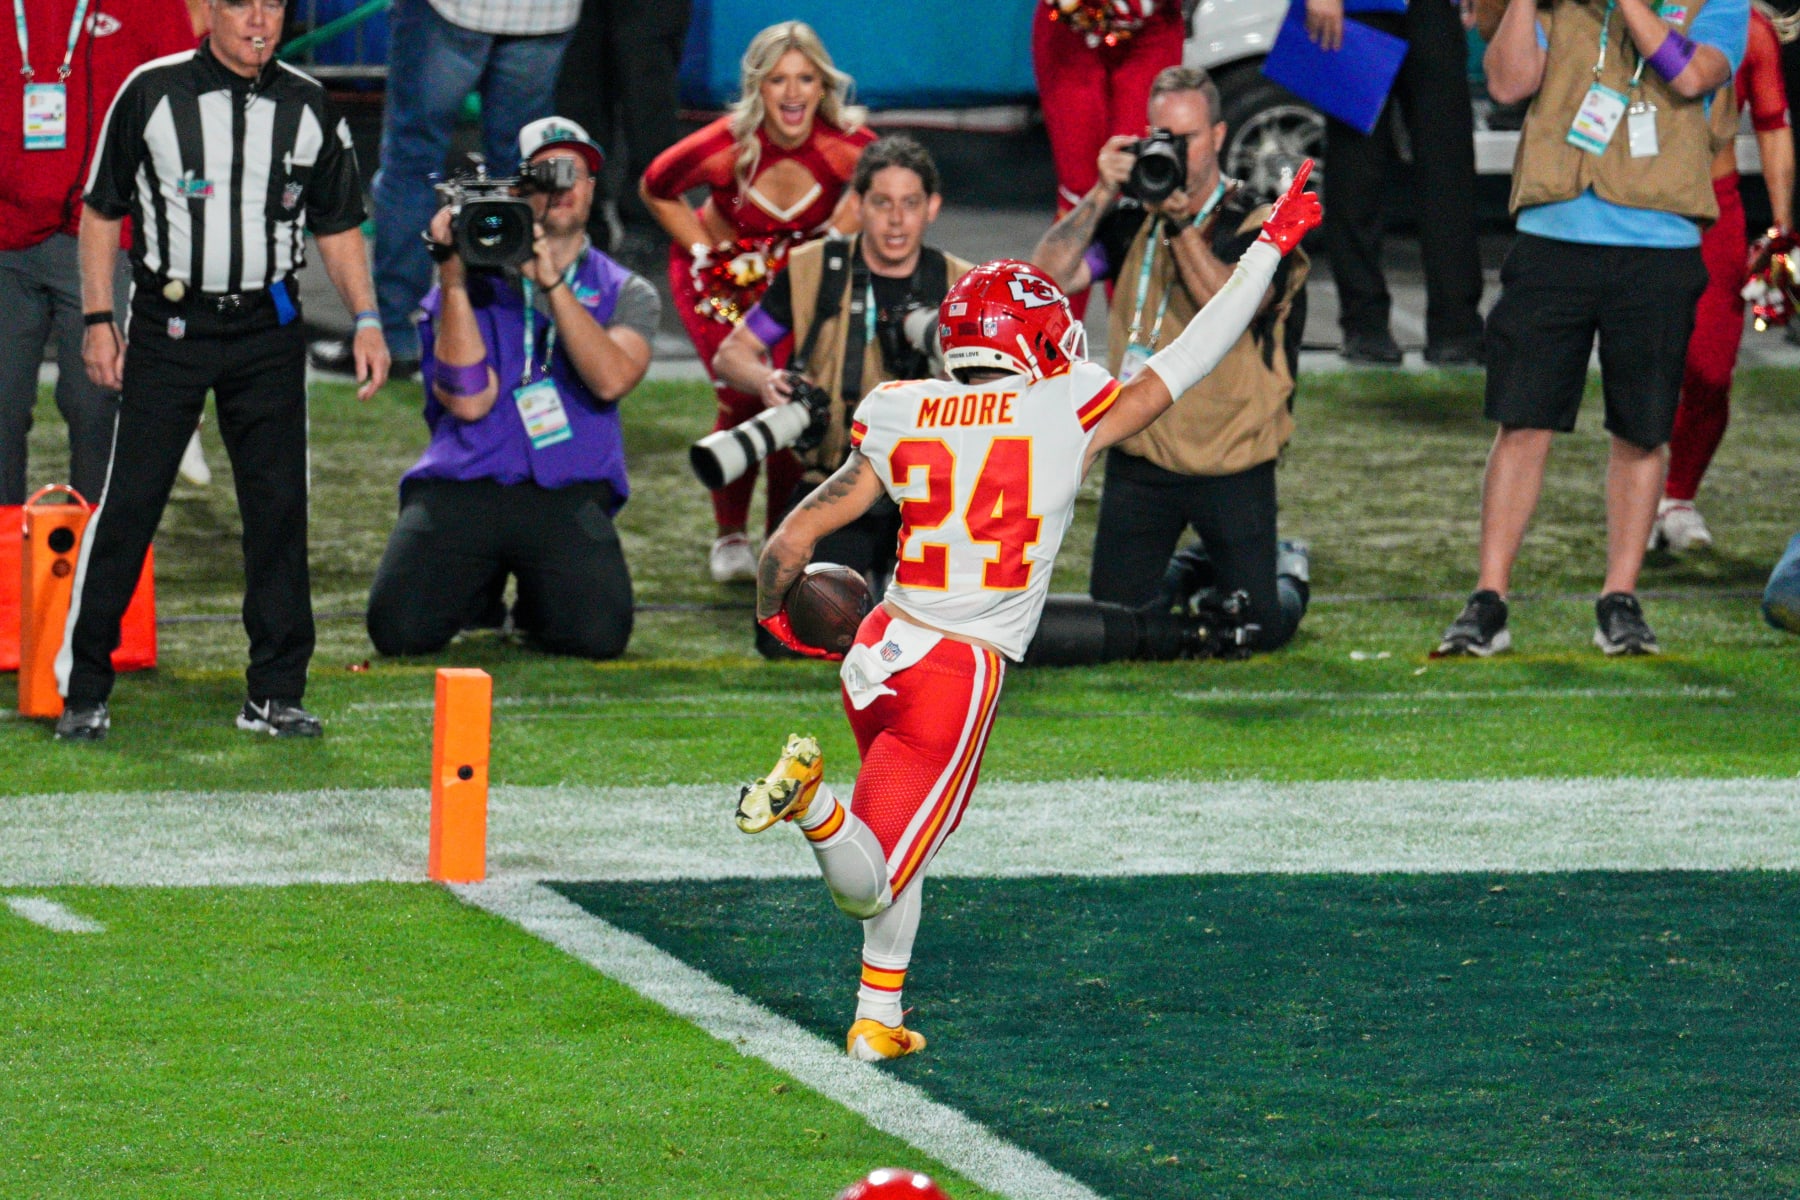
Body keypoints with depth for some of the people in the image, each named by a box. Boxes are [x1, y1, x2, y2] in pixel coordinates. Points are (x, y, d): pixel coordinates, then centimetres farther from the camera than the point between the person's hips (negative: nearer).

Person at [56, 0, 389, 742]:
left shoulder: (308, 108, 7)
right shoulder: (152, 94, -2)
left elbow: (337, 226, 14)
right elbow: (101, 209, 3)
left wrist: (366, 321, 4)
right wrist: (99, 320, -3)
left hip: (268, 330, 3)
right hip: (168, 326, -3)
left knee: (279, 505, 0)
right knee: (129, 500, -6)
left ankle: (274, 693, 9)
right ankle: (83, 689, 2)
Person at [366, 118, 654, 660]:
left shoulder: (625, 294, 13)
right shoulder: (477, 282, 10)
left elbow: (611, 379, -9)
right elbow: (469, 401, -6)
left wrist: (552, 282, -12)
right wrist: (452, 280, -10)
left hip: (567, 495, 0)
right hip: (460, 488, 0)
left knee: (598, 634, -26)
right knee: (400, 631, -20)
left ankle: (537, 601, 13)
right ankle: (477, 589, 17)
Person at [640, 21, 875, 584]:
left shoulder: (846, 145, -25)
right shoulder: (726, 145, -30)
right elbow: (655, 189, -8)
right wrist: (703, 251, -10)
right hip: (724, 276, -2)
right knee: (743, 399, -16)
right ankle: (730, 537, 7)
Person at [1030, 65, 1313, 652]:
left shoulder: (1258, 226, -7)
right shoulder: (1131, 220, 5)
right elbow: (1048, 276, -7)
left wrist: (1180, 222, -31)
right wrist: (1102, 196, -15)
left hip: (1231, 466, -3)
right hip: (1140, 462, 3)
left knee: (1261, 628, -3)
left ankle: (1286, 570, 32)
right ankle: (1189, 575, 36)